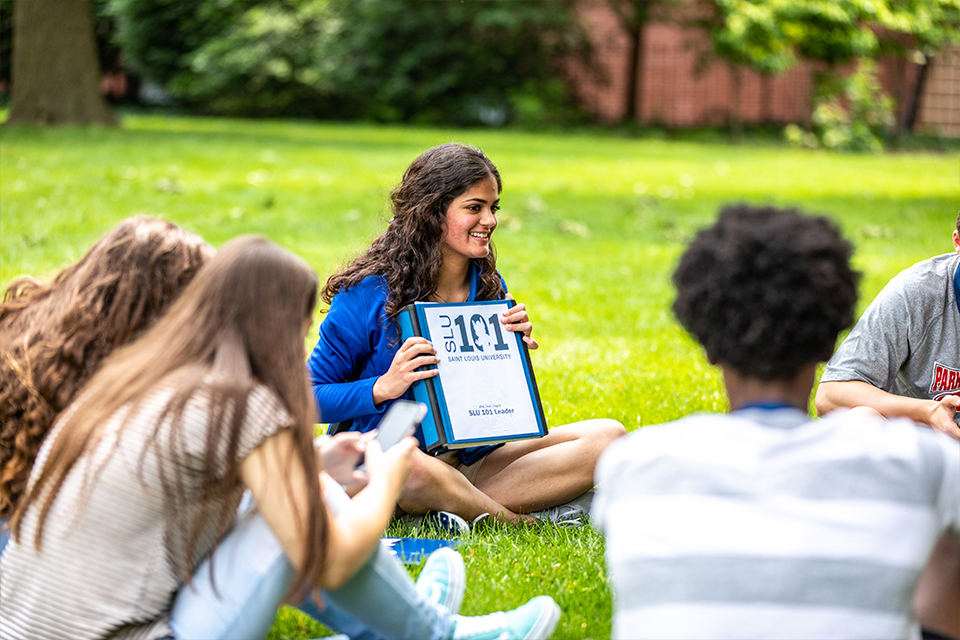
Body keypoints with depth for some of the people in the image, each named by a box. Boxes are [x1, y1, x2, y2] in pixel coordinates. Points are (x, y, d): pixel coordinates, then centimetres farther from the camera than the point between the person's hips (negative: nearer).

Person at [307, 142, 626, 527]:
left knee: (605, 437, -14)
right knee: (412, 466, -44)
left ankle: (465, 509, -24)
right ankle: (521, 520, -19)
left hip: (474, 461, 6)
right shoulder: (369, 294, -9)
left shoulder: (489, 287, 8)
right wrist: (383, 387, -24)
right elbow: (310, 398, -8)